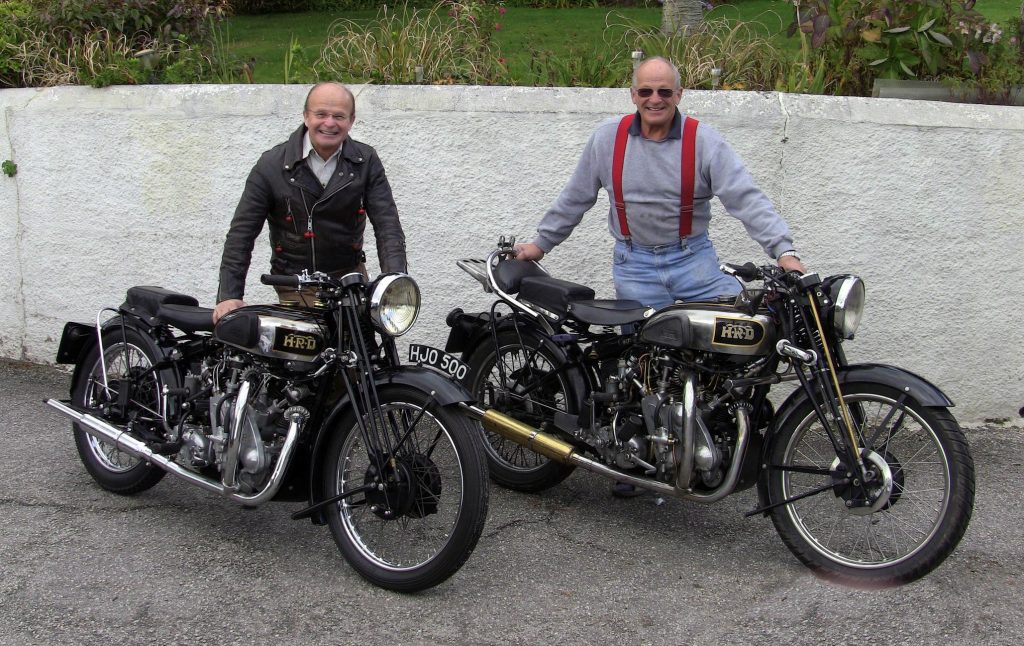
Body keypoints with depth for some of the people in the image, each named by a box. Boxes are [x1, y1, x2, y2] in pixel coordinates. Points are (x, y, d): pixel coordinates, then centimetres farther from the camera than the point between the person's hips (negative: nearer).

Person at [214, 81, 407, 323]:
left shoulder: (366, 162, 0)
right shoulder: (272, 165, -4)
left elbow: (387, 224, -6)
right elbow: (242, 232, -3)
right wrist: (229, 295, -12)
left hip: (350, 274, 2)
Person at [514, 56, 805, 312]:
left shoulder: (703, 140, -6)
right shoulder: (607, 138, 1)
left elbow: (746, 199, -12)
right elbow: (575, 198, 12)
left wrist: (783, 250, -23)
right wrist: (541, 243, 15)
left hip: (693, 259, -1)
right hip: (634, 265, 1)